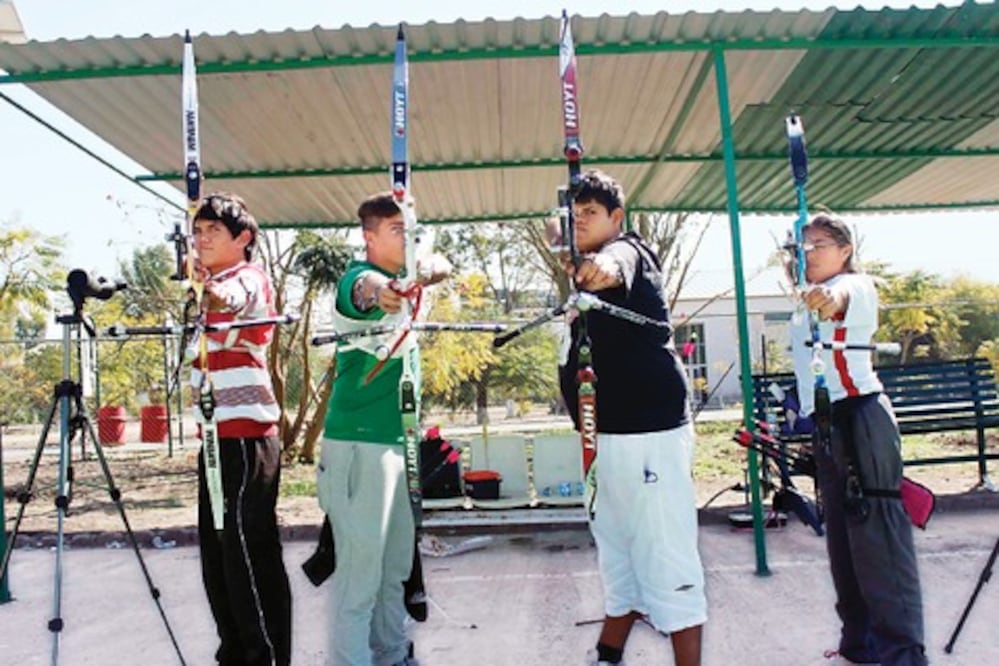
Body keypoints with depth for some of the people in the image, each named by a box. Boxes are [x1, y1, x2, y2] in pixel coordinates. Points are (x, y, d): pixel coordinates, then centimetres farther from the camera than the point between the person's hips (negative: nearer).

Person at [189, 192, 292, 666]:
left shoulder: (250, 279, -7)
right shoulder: (216, 286, 20)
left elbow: (232, 299, -32)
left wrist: (207, 288, -50)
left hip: (246, 435, -10)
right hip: (217, 434, 10)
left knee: (249, 550, -8)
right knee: (217, 550, 14)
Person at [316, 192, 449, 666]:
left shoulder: (401, 280, 12)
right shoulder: (358, 278, -12)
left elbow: (441, 265, -1)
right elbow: (367, 287, -34)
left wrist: (427, 272, -24)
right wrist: (379, 292, -58)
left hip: (397, 440, 9)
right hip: (359, 444, -8)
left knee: (395, 562, 18)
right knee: (360, 567, -5)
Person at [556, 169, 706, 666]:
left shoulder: (628, 250, -8)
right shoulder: (586, 274, 18)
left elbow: (617, 265, -36)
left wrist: (604, 267, -56)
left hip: (650, 432, -9)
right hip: (610, 434, 9)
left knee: (665, 556, -5)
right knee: (619, 551, 19)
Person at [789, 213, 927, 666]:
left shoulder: (857, 286, -6)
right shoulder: (807, 301, 20)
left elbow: (848, 295, -31)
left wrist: (834, 296, -53)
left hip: (860, 419, -9)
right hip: (824, 425, 9)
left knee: (877, 537, -10)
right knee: (842, 539, 12)